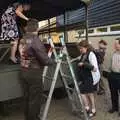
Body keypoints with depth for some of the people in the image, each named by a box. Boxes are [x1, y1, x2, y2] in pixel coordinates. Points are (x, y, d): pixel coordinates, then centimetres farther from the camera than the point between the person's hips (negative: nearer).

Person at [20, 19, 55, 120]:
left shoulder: (23, 40, 6)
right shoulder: (35, 39, -18)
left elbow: (26, 55, 9)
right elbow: (45, 59, -21)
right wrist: (53, 61, -2)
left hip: (24, 72, 8)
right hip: (34, 73, -8)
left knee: (27, 97, 20)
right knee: (36, 99, 7)